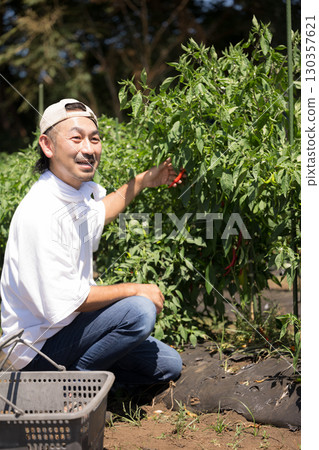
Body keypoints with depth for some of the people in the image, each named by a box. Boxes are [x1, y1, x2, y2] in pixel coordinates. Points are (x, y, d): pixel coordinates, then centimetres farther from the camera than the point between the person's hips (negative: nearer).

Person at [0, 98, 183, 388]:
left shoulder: (80, 189, 1)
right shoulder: (41, 214, -28)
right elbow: (62, 303, -28)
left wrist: (142, 182, 22)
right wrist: (136, 290, -18)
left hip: (74, 321, 9)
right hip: (39, 344, -9)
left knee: (169, 367, 11)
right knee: (139, 311, -28)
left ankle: (76, 371, 14)